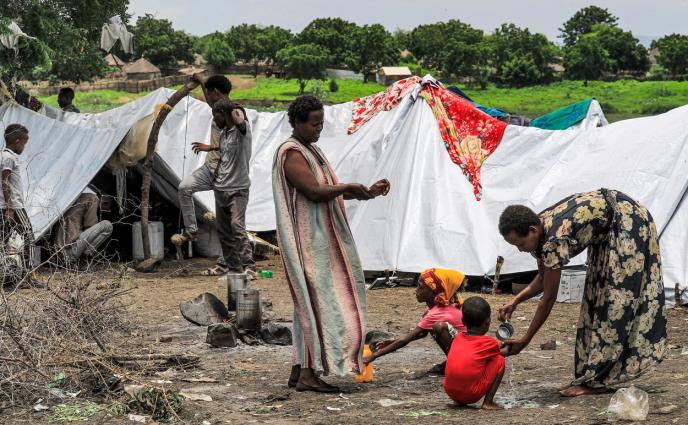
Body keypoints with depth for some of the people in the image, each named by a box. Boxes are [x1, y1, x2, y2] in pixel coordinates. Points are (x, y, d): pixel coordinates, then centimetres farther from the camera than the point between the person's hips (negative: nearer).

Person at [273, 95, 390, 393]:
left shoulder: (310, 151, 18)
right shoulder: (292, 154, -13)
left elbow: (329, 191, 18)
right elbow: (315, 192, -23)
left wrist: (366, 193, 7)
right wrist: (349, 187, -13)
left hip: (321, 240, 10)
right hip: (309, 242, -10)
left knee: (311, 304, 10)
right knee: (320, 301, -11)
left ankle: (299, 370, 13)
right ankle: (309, 374, -11)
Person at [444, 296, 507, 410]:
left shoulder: (458, 338, 15)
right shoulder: (490, 343, 3)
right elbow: (503, 353, 28)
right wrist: (507, 347, 51)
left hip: (450, 392, 5)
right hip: (472, 394, -5)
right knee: (499, 360, 12)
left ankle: (459, 400, 21)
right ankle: (488, 402, 5)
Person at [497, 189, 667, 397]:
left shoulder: (554, 240, -32)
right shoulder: (538, 231, -6)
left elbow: (549, 298, -25)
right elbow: (543, 278, 9)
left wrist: (525, 341, -19)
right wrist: (515, 301, -7)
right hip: (607, 233, 10)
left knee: (617, 299, -9)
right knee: (597, 298, 8)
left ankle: (596, 379, -9)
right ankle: (592, 375, 10)